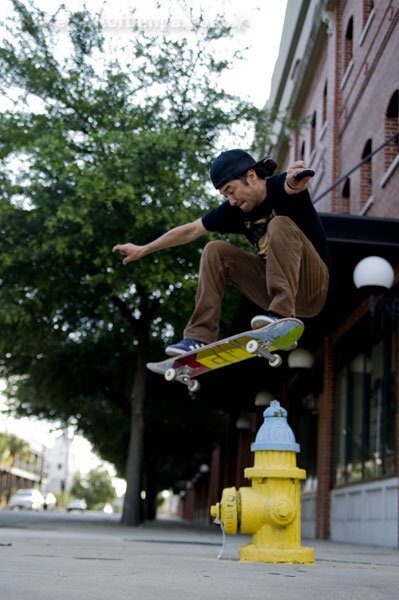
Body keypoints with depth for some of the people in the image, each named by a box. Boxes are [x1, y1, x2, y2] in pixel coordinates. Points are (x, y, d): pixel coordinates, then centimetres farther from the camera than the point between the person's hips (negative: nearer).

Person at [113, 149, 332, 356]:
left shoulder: (281, 188, -15)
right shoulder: (236, 209, 1)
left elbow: (291, 185, -40)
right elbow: (191, 230, 8)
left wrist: (295, 180, -65)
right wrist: (143, 250, 12)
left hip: (312, 287, -6)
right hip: (274, 288, 6)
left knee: (280, 225, -27)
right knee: (215, 251, -2)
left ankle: (282, 315, -37)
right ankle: (200, 338, -11)